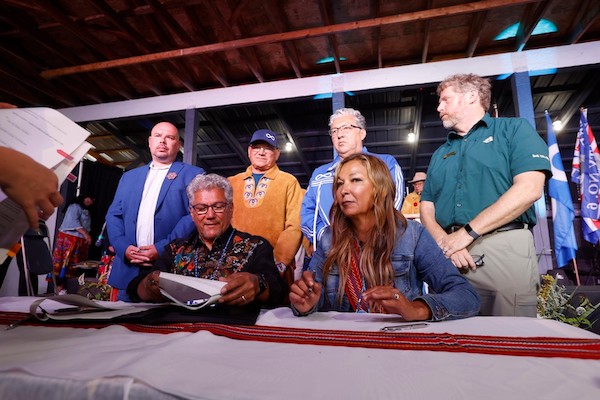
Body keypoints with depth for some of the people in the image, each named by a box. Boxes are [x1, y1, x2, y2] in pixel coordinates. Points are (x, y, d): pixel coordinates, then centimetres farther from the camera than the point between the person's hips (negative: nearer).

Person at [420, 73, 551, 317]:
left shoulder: (514, 129, 8)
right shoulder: (440, 154, 21)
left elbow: (529, 189, -8)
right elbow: (426, 207, 14)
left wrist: (466, 233, -13)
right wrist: (444, 241, -8)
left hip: (504, 246, -4)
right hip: (448, 256, 4)